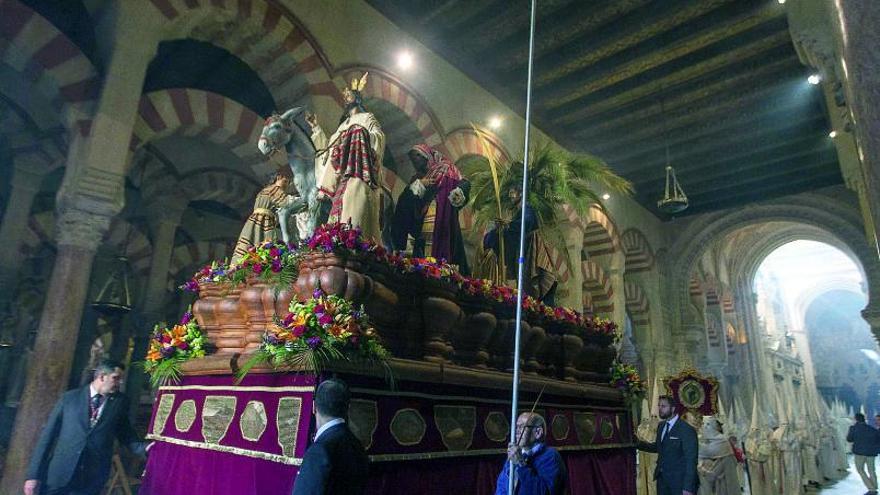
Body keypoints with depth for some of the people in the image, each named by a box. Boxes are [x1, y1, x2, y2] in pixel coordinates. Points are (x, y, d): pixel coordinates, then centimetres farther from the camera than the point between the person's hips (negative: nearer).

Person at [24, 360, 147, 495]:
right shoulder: (69, 397, 2)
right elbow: (48, 434, 2)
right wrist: (34, 474, -1)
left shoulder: (120, 402, 5)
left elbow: (126, 435, 10)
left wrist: (144, 449, -8)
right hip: (59, 474, 0)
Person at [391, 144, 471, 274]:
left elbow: (464, 184, -3)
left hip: (442, 229, -5)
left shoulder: (445, 170, 9)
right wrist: (419, 185, -1)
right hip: (421, 232, 5)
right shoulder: (417, 178, 23)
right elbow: (404, 202, 11)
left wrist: (456, 197, -22)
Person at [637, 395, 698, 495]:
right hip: (662, 478, 7)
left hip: (679, 480, -7)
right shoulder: (661, 426, 6)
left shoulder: (686, 430, -17)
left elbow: (691, 460, -17)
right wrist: (638, 443, 2)